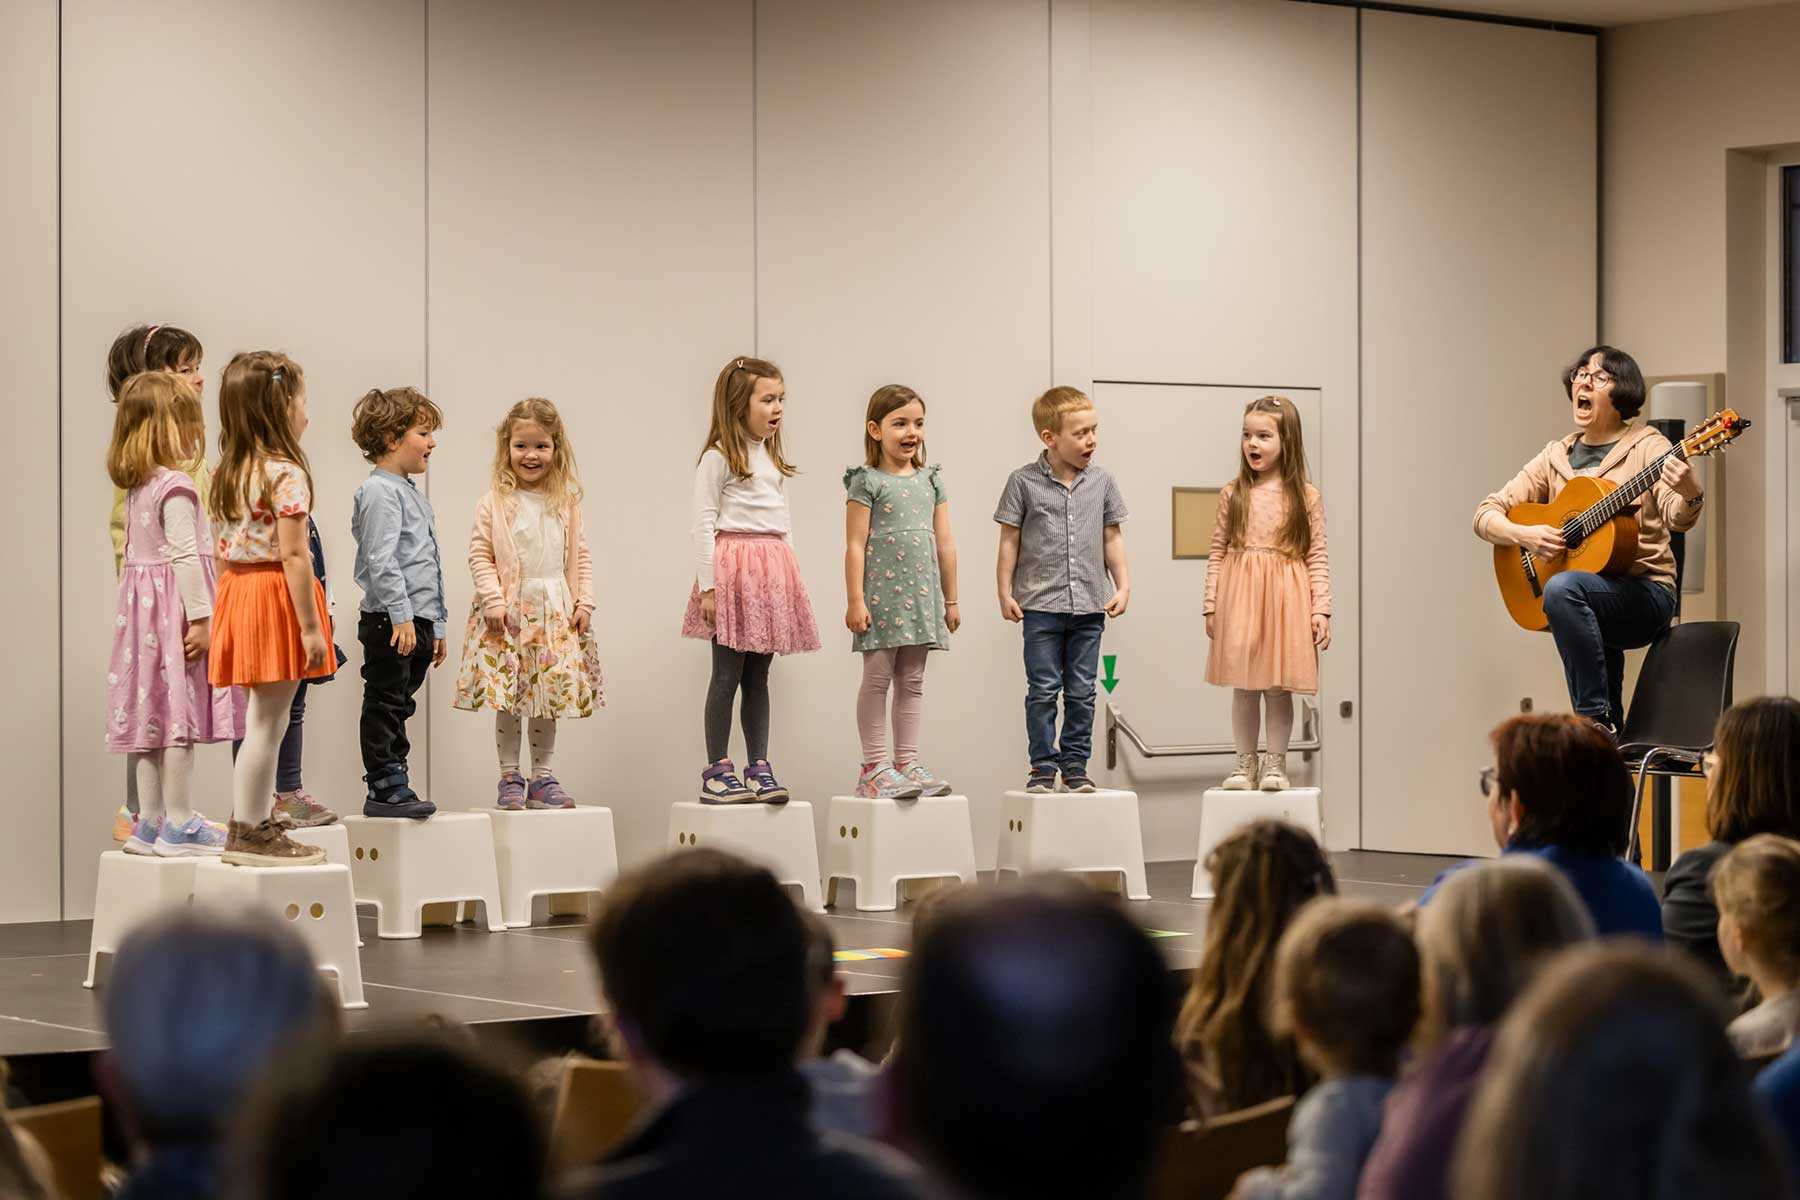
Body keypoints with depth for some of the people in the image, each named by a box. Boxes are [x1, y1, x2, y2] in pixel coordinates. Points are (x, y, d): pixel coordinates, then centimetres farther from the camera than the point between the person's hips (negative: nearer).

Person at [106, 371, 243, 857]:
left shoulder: (137, 487, 14)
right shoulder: (176, 486, -13)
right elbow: (184, 555, -18)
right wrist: (200, 617, -18)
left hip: (143, 606, 9)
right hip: (175, 605, -9)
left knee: (153, 715, 10)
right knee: (181, 710, -6)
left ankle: (150, 821, 14)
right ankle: (178, 825, -5)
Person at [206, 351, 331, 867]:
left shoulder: (228, 472, 10)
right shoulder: (286, 474, -15)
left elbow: (224, 549, 13)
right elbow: (294, 555, -19)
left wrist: (226, 608, 19)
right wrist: (311, 627, -17)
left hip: (238, 590, 9)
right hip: (276, 597, -9)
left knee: (262, 719, 17)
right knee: (266, 722, -3)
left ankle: (252, 820, 22)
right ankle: (251, 832, 1)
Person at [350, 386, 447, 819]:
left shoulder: (413, 494, 19)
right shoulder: (380, 491, -12)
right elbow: (381, 559, -21)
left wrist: (437, 624, 24)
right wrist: (401, 615, -25)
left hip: (415, 621, 10)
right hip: (389, 621, -10)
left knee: (398, 706, 13)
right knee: (385, 703, -5)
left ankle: (392, 786, 18)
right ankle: (385, 787, -3)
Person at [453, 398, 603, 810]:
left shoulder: (566, 502, 7)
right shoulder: (495, 503, -3)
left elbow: (580, 555, 10)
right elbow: (479, 554, -5)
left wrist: (584, 602, 2)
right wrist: (493, 600, -13)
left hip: (556, 612, 3)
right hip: (508, 612, -3)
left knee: (552, 696, 6)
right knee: (507, 700, -1)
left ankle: (543, 778, 15)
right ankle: (509, 778, 8)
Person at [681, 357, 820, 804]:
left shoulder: (774, 461, 16)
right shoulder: (718, 458, -6)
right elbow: (704, 524, -10)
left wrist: (788, 580, 16)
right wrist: (708, 585, -15)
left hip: (772, 569, 7)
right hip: (732, 566, -7)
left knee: (758, 676, 9)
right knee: (728, 675, -4)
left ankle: (759, 767, 11)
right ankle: (716, 771, 0)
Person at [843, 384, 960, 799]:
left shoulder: (931, 480, 11)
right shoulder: (868, 481, -4)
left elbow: (944, 543, 14)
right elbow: (856, 545, -8)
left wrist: (951, 599, 14)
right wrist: (856, 600, -13)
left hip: (922, 594, 5)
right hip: (881, 592, -5)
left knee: (912, 681, 8)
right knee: (878, 678, -2)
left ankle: (907, 763, 12)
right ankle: (875, 767, 0)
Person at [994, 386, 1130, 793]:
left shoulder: (1102, 482, 5)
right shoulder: (1024, 482, -3)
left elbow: (1112, 538, 12)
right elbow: (1010, 540, 1)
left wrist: (1123, 586, 4)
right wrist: (1005, 593, -3)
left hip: (1089, 606, 3)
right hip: (1041, 605, -3)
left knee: (1082, 691, 6)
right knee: (1043, 690, 1)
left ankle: (1075, 766, 13)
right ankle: (1043, 767, 8)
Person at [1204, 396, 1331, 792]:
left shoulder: (1306, 497, 0)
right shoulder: (1233, 494, 4)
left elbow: (1317, 557, 0)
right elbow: (1217, 552, 7)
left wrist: (1321, 610, -5)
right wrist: (1211, 605, 3)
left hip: (1286, 597, -1)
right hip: (1240, 597, 1)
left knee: (1279, 686, 2)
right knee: (1244, 686, 5)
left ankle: (1276, 764, 12)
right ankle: (1246, 763, 15)